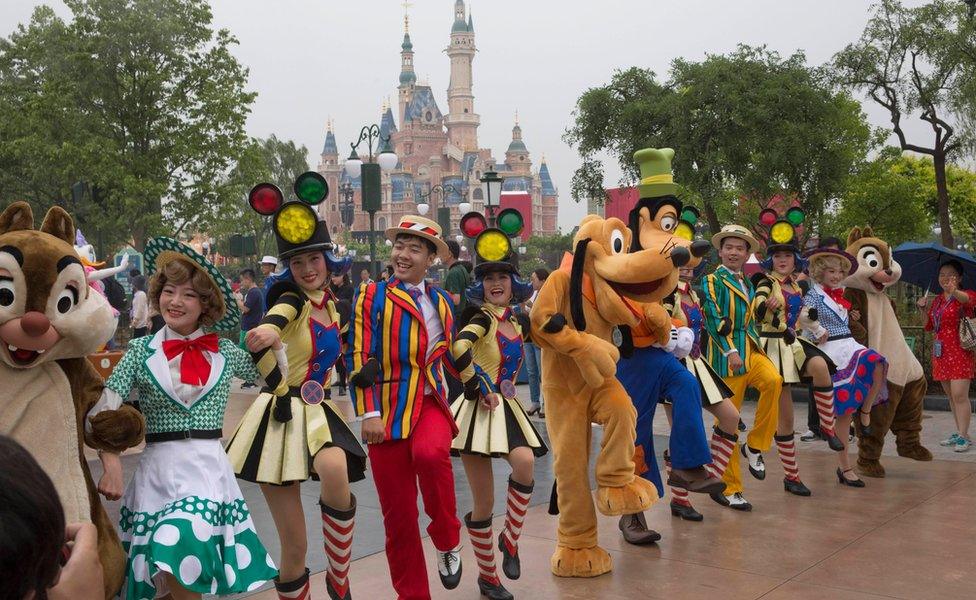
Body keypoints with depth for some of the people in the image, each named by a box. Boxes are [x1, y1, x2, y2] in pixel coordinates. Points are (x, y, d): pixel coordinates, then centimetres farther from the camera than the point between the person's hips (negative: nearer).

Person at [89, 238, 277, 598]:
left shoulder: (225, 352, 5)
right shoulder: (142, 350, 1)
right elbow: (102, 411, -5)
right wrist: (112, 466, -14)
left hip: (208, 468, 0)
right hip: (157, 469, 1)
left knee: (182, 554, -18)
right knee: (168, 568, 4)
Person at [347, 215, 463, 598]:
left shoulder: (442, 302, 13)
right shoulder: (371, 296, -2)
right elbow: (360, 358, -8)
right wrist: (368, 413, -15)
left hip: (430, 402, 2)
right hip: (387, 409, -2)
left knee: (429, 452, -33)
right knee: (398, 513, 2)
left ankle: (447, 539, -7)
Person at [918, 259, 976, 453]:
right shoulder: (937, 300, 14)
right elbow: (929, 327, 20)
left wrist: (955, 291, -54)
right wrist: (925, 309, 4)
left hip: (959, 352, -7)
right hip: (941, 352, 7)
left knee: (959, 395, -12)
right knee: (950, 395, 9)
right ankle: (960, 433, 17)